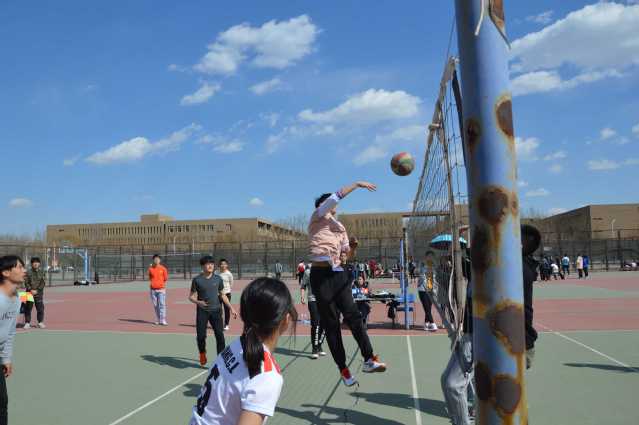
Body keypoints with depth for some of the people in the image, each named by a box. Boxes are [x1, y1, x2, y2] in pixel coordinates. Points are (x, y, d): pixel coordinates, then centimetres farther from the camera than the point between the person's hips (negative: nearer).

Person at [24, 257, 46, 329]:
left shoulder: (42, 272, 5)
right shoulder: (28, 272, 5)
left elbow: (43, 283, -1)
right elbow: (26, 282, 1)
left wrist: (36, 290, -11)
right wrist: (30, 290, -14)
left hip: (39, 293, 0)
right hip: (29, 292, 0)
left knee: (40, 308, 0)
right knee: (28, 308, 1)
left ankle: (40, 322, 8)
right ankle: (27, 323, 9)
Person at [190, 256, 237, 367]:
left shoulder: (218, 279, 4)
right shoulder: (197, 280, -4)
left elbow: (222, 295, 13)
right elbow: (191, 296, 1)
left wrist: (231, 308, 9)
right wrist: (198, 302, -21)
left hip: (216, 310, 1)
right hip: (202, 311, -1)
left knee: (219, 334, -8)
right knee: (201, 335, 1)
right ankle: (202, 354, 30)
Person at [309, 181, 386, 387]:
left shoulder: (340, 226, 21)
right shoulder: (317, 218, 3)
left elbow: (347, 256, 21)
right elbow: (335, 197, -12)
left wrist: (353, 247, 0)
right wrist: (357, 184, -11)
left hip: (338, 273, 5)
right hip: (321, 274, -5)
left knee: (352, 314, -10)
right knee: (330, 323, -1)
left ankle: (369, 359, -14)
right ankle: (343, 369, 5)